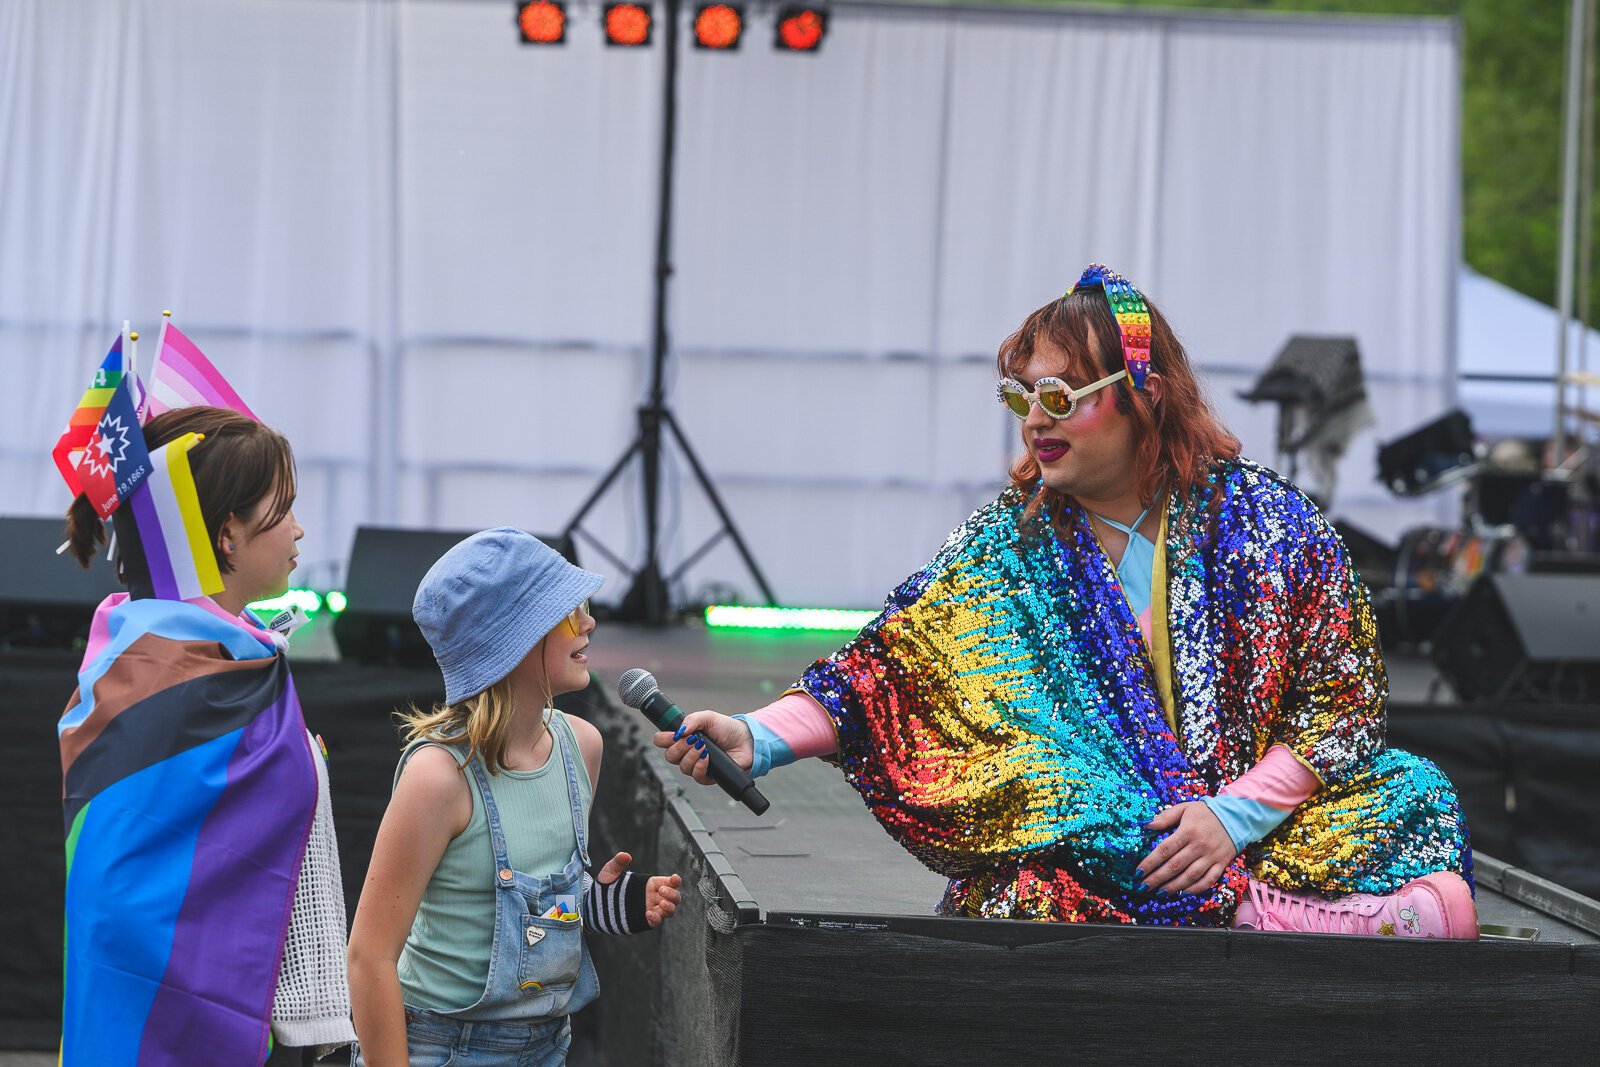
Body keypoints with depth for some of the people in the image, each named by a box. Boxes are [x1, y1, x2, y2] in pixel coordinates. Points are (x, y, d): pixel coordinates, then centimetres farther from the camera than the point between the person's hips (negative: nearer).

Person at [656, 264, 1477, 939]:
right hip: (1087, 845, 0)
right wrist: (758, 738, -20)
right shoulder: (1009, 542, 5)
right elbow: (883, 669, -4)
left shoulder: (1260, 518, 1)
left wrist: (1238, 813, -13)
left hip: (1271, 815, 0)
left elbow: (1347, 696, -1)